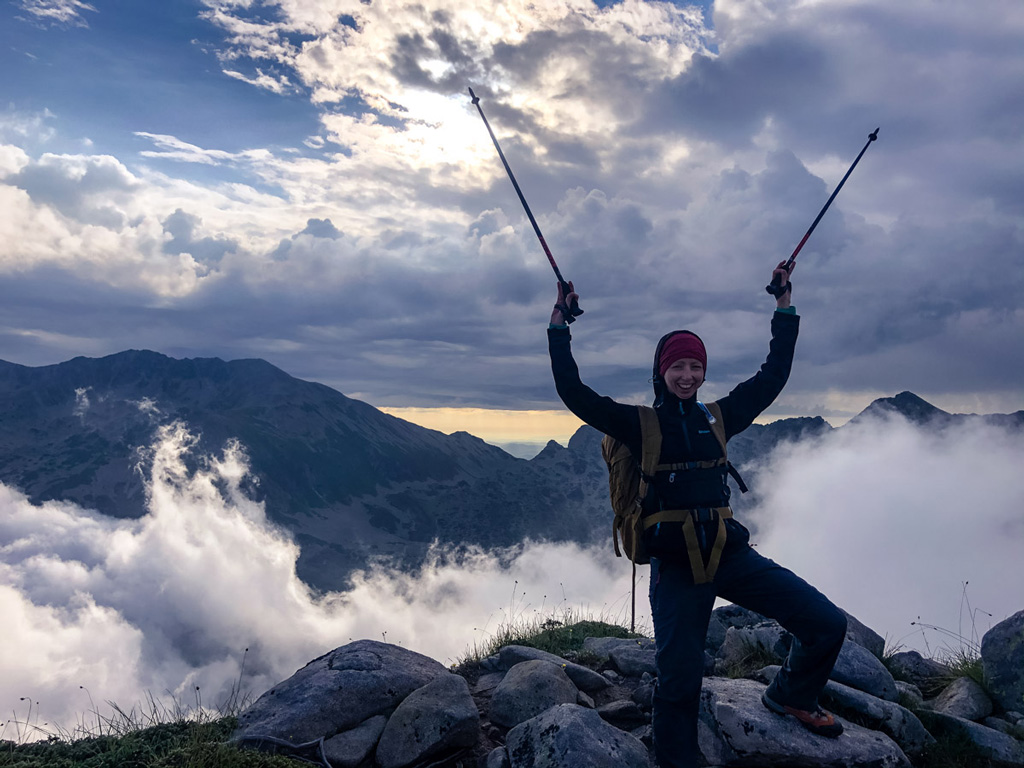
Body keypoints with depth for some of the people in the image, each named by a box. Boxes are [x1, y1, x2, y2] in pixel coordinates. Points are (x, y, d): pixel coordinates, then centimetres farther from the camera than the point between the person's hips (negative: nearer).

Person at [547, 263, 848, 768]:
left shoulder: (718, 418, 11)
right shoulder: (639, 424, 1)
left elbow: (773, 376, 15)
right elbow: (574, 394, -7)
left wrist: (785, 306, 17)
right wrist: (560, 324, -7)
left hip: (730, 553, 4)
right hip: (675, 563, -3)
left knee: (827, 624, -2)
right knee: (679, 679, -3)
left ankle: (790, 696, 29)